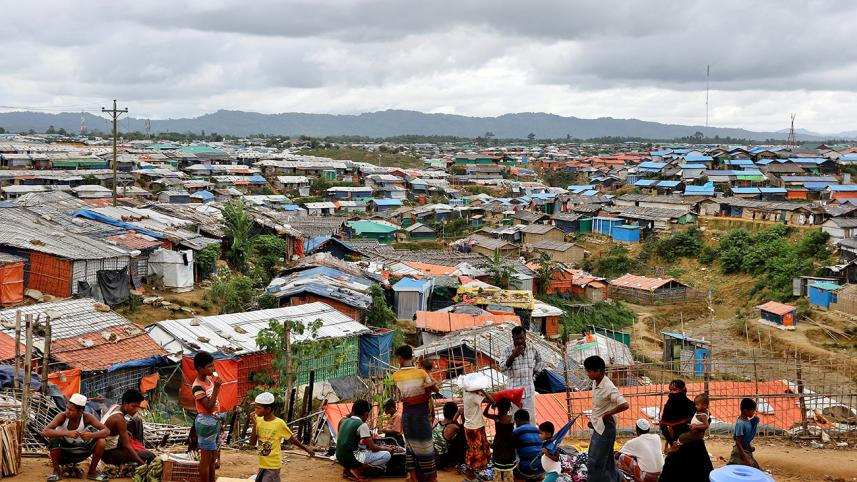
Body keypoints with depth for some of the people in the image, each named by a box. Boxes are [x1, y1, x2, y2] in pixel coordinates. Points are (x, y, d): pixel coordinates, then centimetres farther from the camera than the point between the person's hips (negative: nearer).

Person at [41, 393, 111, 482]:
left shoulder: (87, 417, -17)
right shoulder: (62, 416, -23)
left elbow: (107, 431, -19)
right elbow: (44, 432, -36)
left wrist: (91, 435, -39)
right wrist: (67, 433, -47)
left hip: (79, 454, 2)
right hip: (63, 454, -2)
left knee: (101, 442, -20)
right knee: (54, 439, -33)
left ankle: (91, 472, 1)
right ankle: (56, 471, -9)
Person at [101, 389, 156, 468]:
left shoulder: (115, 407, -3)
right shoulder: (119, 419, -28)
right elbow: (126, 446, -27)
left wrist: (125, 431, 5)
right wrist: (143, 463, -24)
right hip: (109, 454, -9)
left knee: (137, 422, 15)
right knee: (150, 456, -21)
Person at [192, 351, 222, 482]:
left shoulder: (210, 379, 6)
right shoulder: (197, 386, -19)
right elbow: (209, 406, -23)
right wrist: (216, 387, -28)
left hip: (214, 420, 9)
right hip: (206, 422, -9)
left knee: (213, 458, 15)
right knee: (206, 458, -1)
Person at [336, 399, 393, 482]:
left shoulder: (345, 421, 12)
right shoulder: (362, 425, -11)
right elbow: (373, 448, -8)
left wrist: (363, 443, 35)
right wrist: (387, 449, 10)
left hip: (340, 458, 8)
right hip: (352, 459, -8)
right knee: (386, 455, -5)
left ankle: (347, 469, 14)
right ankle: (358, 469, -7)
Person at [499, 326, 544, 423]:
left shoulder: (532, 350, 3)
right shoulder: (507, 352, -7)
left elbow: (540, 363, 23)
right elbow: (502, 368, -21)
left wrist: (533, 374, 11)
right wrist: (513, 355, -30)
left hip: (529, 390, 3)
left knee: (531, 418, 7)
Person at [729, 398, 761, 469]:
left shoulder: (748, 420, 1)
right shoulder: (740, 423, -24)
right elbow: (738, 442, -24)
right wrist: (745, 458, -25)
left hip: (747, 450, 9)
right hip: (741, 451, -9)